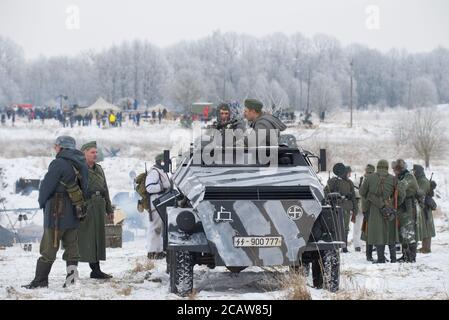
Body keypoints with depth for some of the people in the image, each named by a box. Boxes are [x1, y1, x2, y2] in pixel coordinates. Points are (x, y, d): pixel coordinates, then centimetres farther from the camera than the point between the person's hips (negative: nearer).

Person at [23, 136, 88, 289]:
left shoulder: (59, 164, -16)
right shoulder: (81, 165, 9)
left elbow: (46, 186, -11)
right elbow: (85, 188, 13)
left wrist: (42, 203, 6)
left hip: (57, 213, -7)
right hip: (75, 213, 7)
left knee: (49, 246, -3)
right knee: (71, 244, 12)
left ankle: (40, 280, 0)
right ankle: (72, 273, 7)